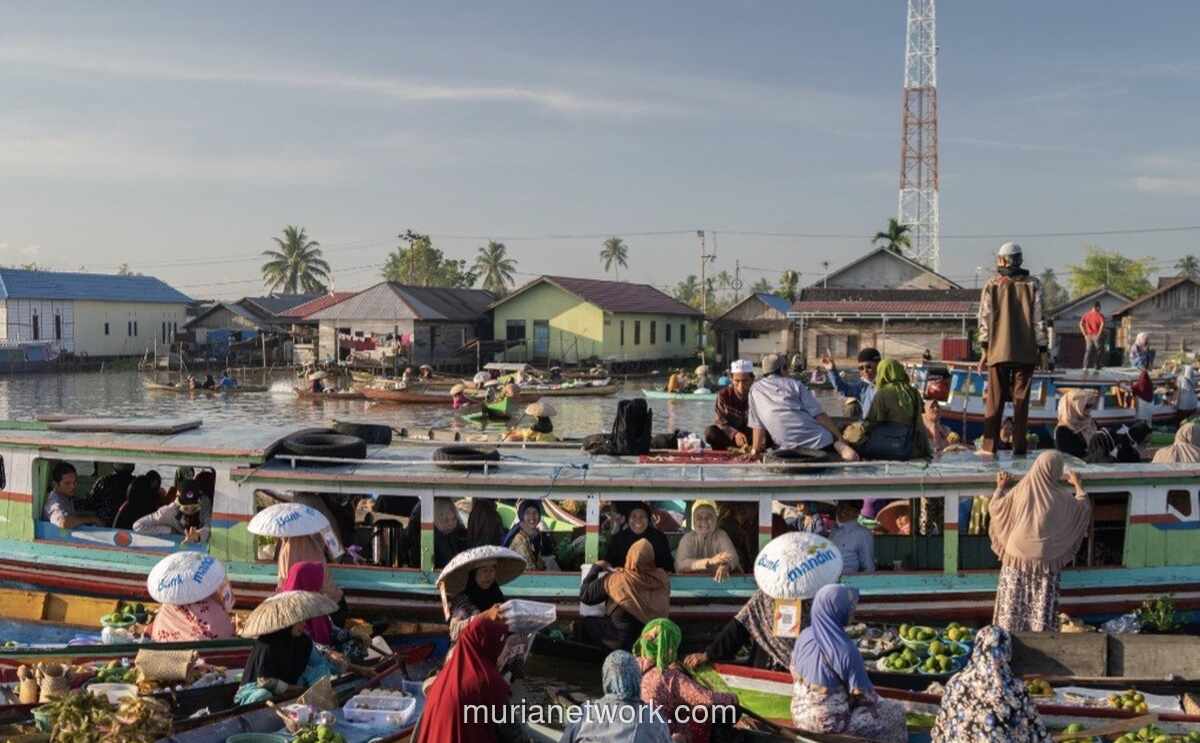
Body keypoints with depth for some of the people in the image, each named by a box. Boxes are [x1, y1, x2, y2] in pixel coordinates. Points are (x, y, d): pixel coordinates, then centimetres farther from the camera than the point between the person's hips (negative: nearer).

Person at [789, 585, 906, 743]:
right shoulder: (846, 649, -27)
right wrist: (873, 699, 5)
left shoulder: (804, 636, -7)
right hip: (830, 722, -7)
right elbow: (863, 694, -17)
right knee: (895, 711, 15)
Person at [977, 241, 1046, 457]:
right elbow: (1038, 318, 1)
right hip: (1026, 352, 0)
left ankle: (989, 446, 2)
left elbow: (985, 317, -1)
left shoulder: (992, 285, 2)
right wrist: (1042, 348, 5)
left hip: (998, 351, 0)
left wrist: (985, 349, 1)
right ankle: (1019, 446, 6)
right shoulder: (1033, 284, 3)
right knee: (1021, 399, 6)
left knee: (995, 400, 5)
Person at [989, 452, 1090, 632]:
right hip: (1045, 561, -1)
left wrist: (1000, 487, 17)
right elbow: (1084, 508, 9)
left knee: (1013, 605, 10)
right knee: (1042, 610, 8)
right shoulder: (1061, 498, -10)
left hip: (1017, 558, 1)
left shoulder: (1020, 492, -10)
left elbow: (994, 509, 1)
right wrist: (1078, 485, 23)